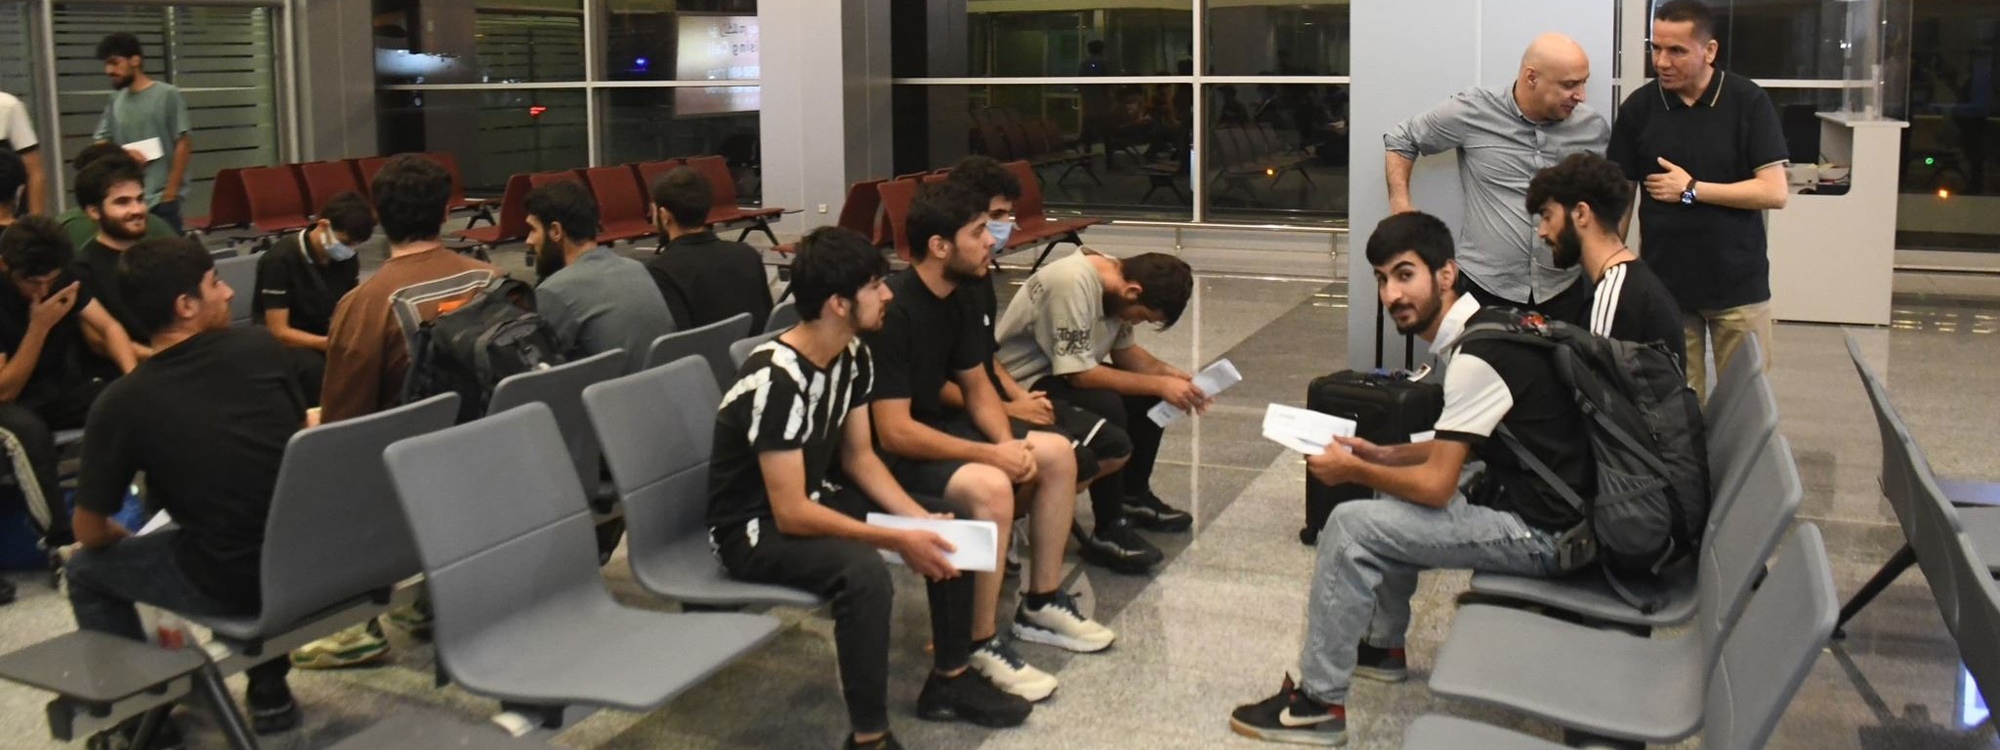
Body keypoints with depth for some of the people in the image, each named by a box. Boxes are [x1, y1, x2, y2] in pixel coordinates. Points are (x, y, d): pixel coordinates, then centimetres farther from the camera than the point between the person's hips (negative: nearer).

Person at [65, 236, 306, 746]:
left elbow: (90, 533, -1)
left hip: (229, 585, -3)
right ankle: (270, 689, 38)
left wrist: (123, 535, 22)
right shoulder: (260, 348, -5)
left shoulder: (120, 403, -11)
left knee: (85, 571, 22)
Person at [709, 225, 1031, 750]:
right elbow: (791, 514, -30)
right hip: (755, 528, -9)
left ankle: (949, 681, 14)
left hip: (816, 497, 9)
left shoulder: (853, 355, -4)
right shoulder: (775, 381, -30)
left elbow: (859, 456, 6)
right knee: (863, 570, -35)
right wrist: (899, 541, -28)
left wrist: (919, 519, -9)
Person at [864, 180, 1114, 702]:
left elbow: (977, 387, 10)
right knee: (990, 488, -33)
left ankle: (1041, 604, 16)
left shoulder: (956, 298, 1)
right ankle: (979, 645, -17)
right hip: (886, 452, -10)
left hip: (932, 426, 10)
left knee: (1057, 454, 4)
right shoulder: (892, 312, -27)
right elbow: (894, 433, -28)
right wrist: (991, 454, -25)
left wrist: (1009, 443, -10)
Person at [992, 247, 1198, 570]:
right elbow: (1079, 374, -31)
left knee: (1149, 396, 3)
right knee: (1108, 408, -29)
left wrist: (1170, 374, -10)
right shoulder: (1072, 284, -31)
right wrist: (1160, 385, -26)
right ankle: (1107, 532, -19)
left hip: (1067, 368, 9)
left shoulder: (1115, 280, -5)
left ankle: (1133, 497, 18)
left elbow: (1125, 351, 8)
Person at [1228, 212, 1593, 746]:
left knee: (1350, 527, -14)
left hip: (1538, 532, -10)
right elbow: (1456, 449, 19)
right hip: (1529, 500, 10)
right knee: (1394, 494, 25)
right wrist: (1383, 456, 9)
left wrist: (1352, 471, -7)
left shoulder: (1475, 358, -23)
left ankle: (1319, 704, -5)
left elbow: (1436, 485, -22)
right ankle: (1383, 646, 34)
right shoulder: (1483, 331, 7)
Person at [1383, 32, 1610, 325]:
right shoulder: (1473, 110, -7)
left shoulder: (1593, 127, 1)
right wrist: (1400, 202, -4)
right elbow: (1400, 140, 5)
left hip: (1564, 291, 2)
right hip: (1486, 288, -2)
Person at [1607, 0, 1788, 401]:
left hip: (1738, 284, -1)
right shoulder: (1638, 107, -2)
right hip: (1664, 284, 1)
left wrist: (1691, 190, -12)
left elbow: (1774, 192, -10)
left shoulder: (1748, 101, -6)